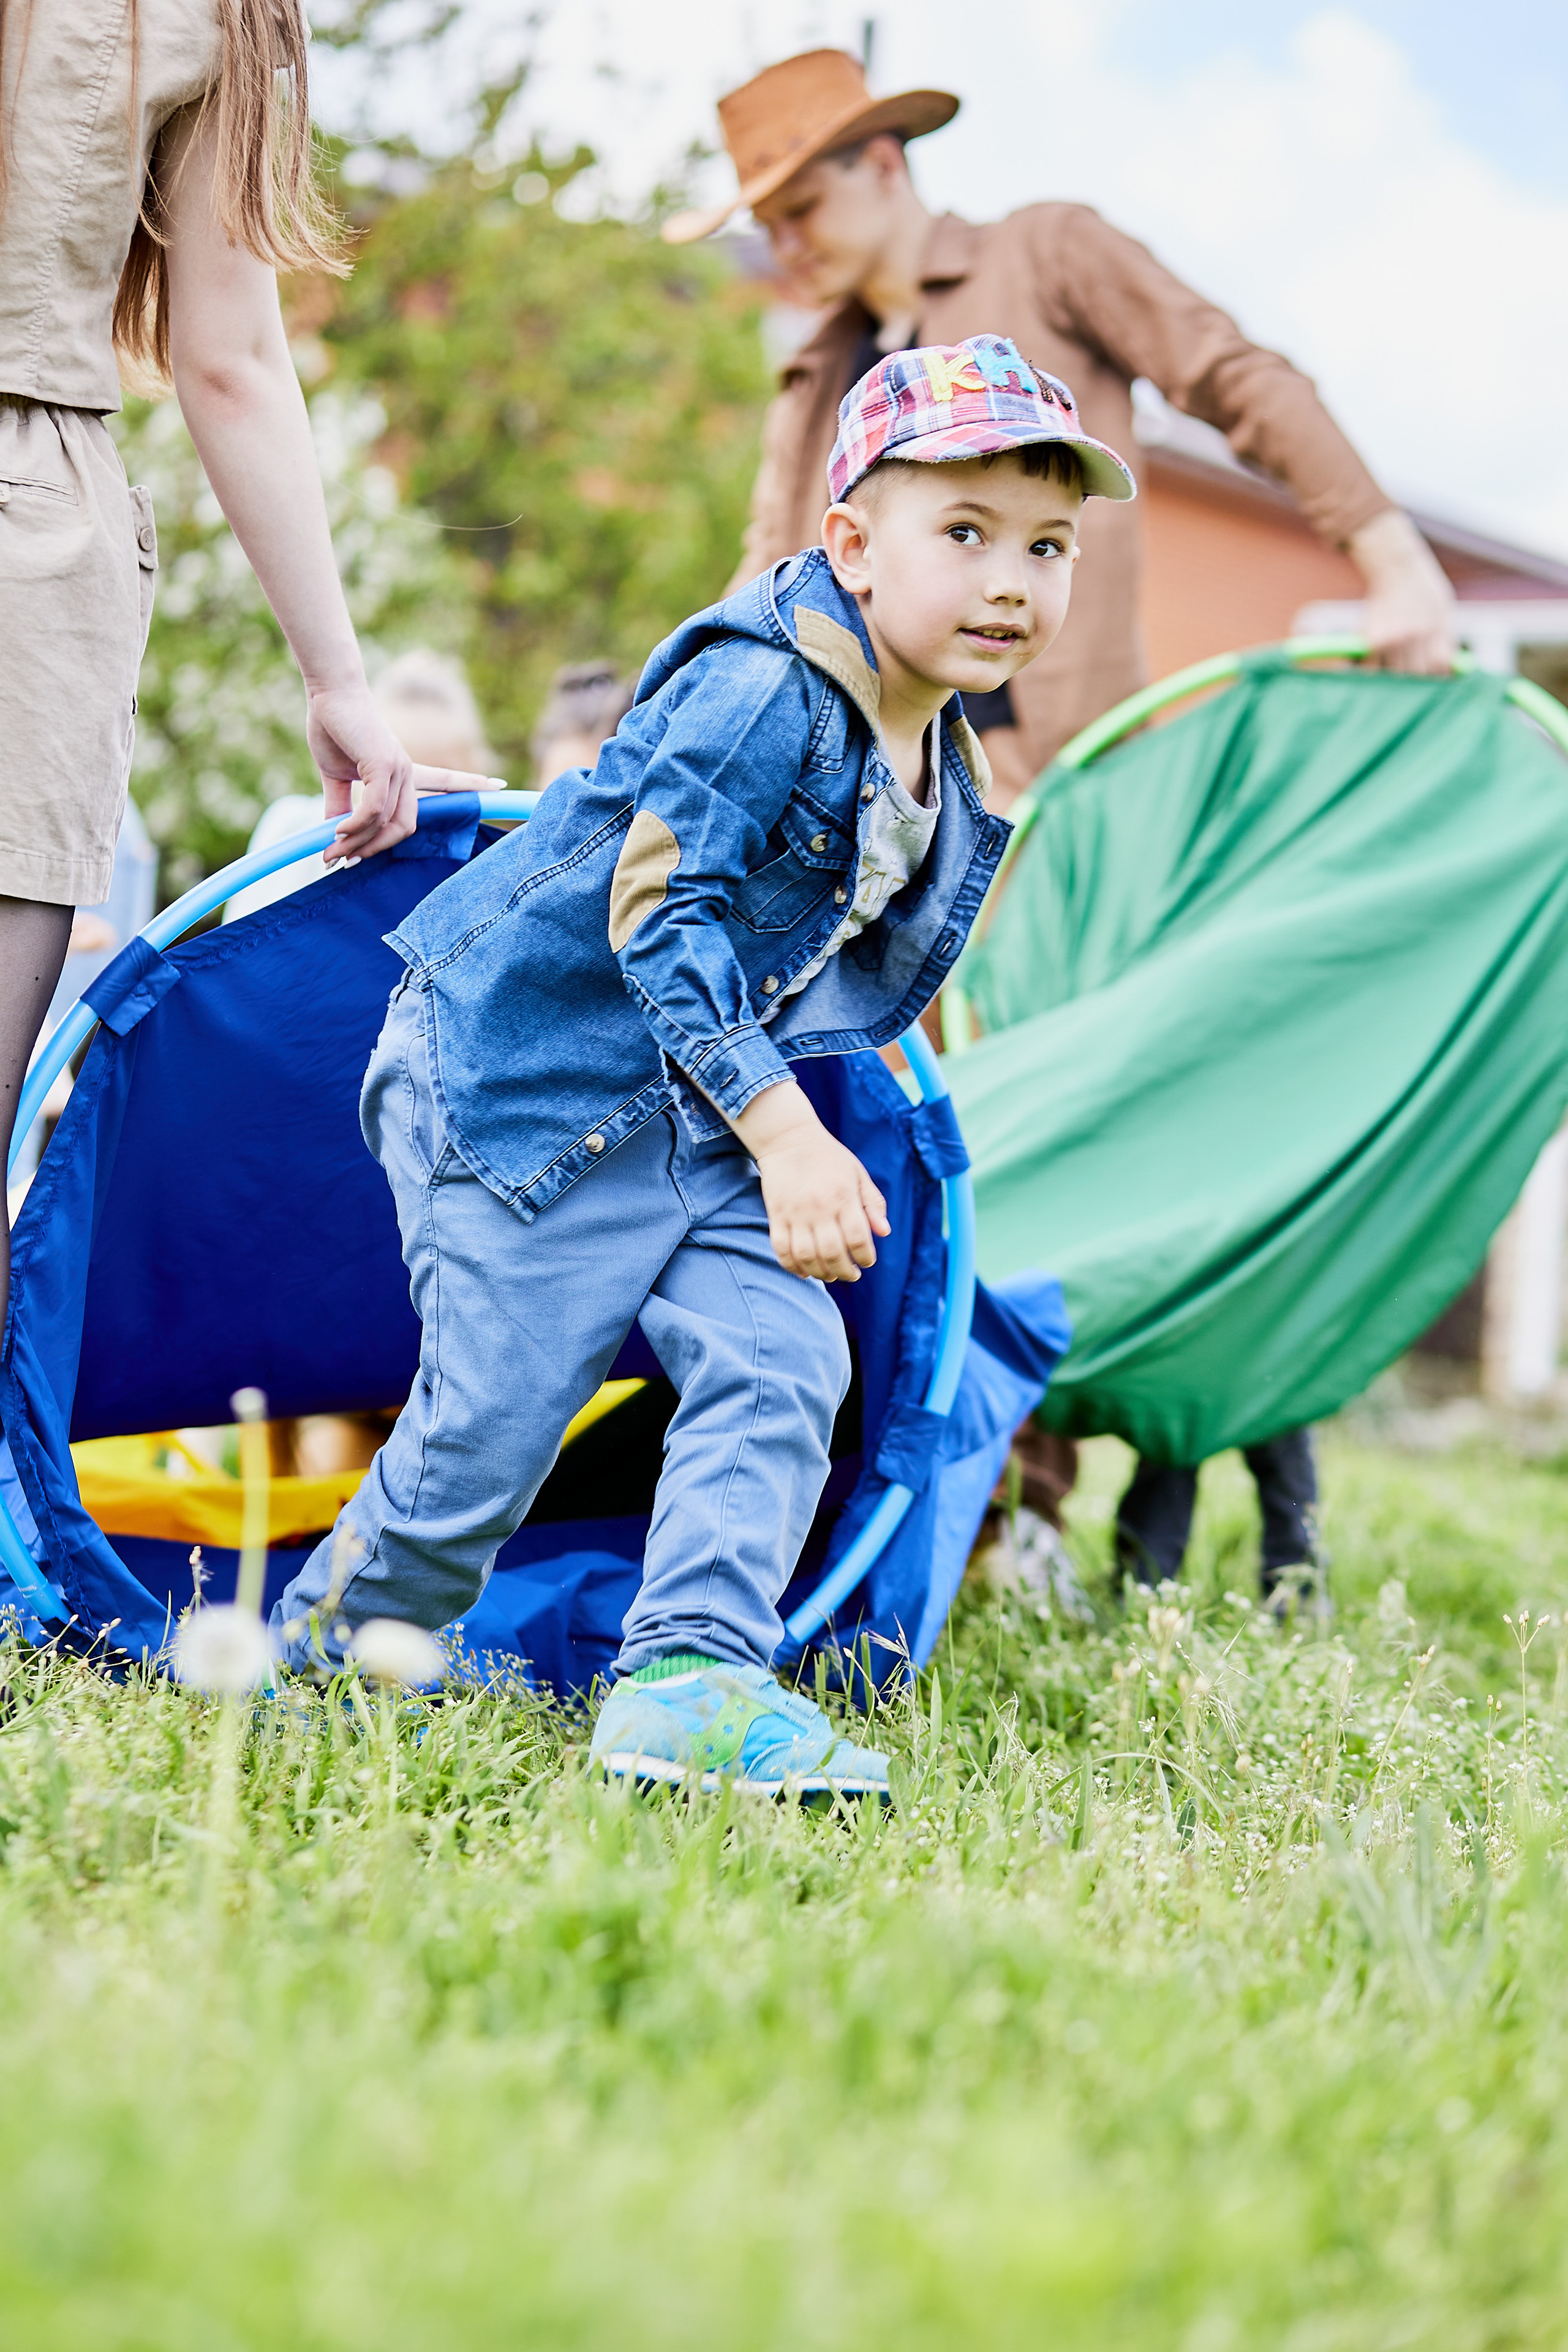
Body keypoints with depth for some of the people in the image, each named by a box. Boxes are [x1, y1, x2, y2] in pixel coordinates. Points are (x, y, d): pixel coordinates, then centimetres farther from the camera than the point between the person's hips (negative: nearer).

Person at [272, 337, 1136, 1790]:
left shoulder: (941, 773, 6)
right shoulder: (760, 692, -22)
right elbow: (657, 912, -26)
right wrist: (781, 1130, -29)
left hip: (699, 1119, 8)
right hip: (521, 1070, -8)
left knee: (780, 1363, -12)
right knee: (492, 1418, -5)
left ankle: (684, 1684, -15)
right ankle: (312, 1668, 18)